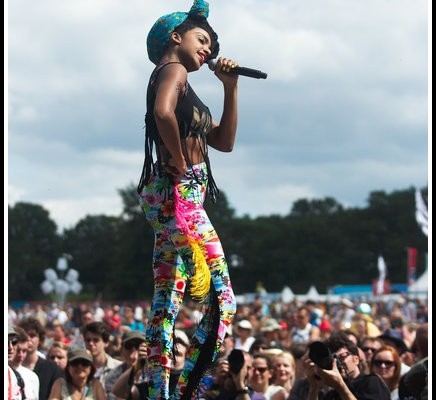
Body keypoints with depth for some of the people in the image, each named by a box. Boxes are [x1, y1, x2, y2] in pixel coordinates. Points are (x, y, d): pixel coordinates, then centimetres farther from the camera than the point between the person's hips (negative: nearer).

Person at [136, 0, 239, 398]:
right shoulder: (173, 70, -5)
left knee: (167, 301, 7)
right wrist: (181, 163, -18)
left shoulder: (183, 84, 25)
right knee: (220, 298, -13)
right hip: (179, 193, -10)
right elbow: (163, 112, -28)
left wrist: (231, 87, 18)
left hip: (170, 201, 10)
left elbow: (224, 141, 24)